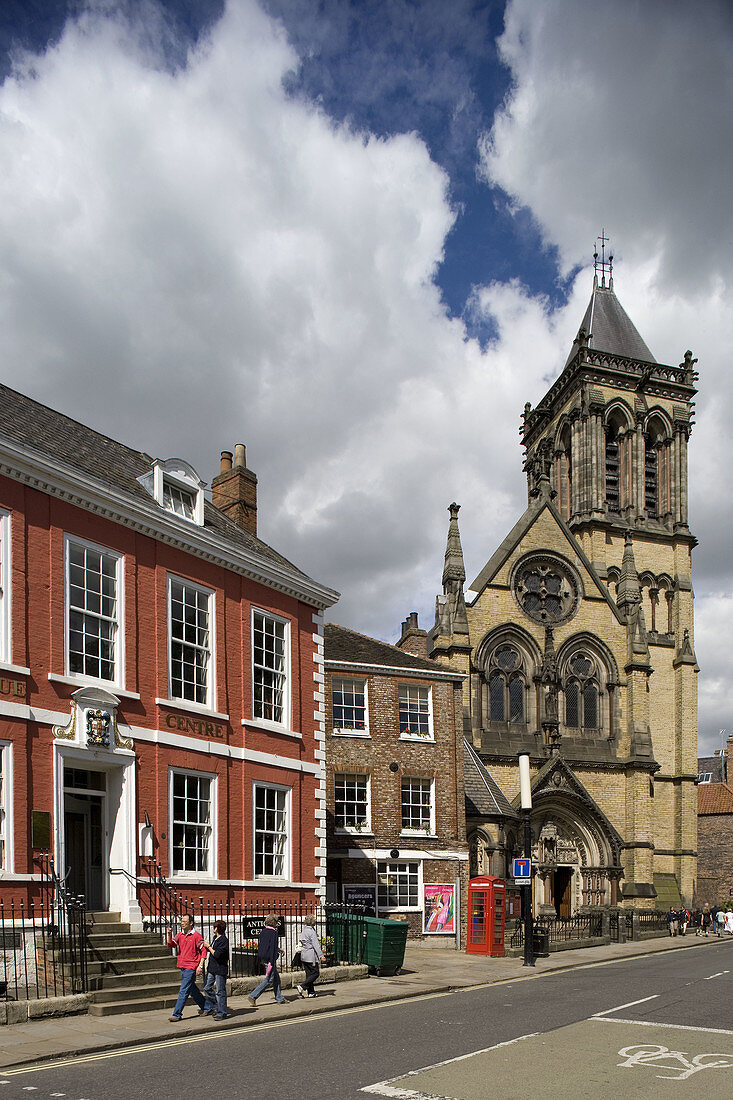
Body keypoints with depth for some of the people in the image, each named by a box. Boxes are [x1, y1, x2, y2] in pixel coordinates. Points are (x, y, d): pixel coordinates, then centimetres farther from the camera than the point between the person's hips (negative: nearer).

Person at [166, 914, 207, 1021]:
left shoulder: (196, 936, -9)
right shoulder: (180, 935, 9)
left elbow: (203, 950, -8)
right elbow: (170, 944, 0)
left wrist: (200, 965, -14)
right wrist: (169, 935, -18)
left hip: (191, 967, -7)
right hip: (182, 967, 7)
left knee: (183, 991, -9)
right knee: (192, 990, 17)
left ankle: (177, 1014, -7)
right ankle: (205, 1007, 33)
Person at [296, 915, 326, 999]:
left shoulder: (304, 931, 11)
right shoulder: (311, 931, -15)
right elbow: (316, 945, -19)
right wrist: (321, 955, -19)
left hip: (303, 955, 9)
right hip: (311, 955, -9)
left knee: (309, 973, 12)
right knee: (315, 973, -2)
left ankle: (311, 992, 13)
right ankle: (303, 987, -10)